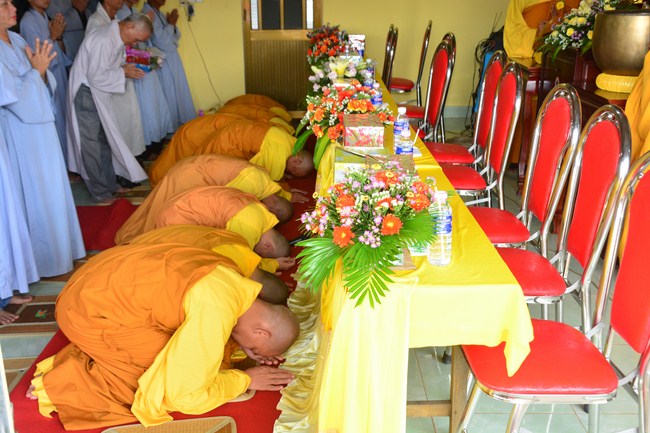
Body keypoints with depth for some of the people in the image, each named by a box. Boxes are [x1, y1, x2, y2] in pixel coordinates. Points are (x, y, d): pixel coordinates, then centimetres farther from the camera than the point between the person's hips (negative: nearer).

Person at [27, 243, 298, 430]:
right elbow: (184, 395, -21)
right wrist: (245, 380, -9)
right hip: (91, 308, -9)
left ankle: (83, 362, 13)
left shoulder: (232, 278, -2)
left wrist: (239, 348, 1)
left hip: (106, 281, 9)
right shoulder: (218, 314, -28)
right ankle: (62, 385, 0)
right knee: (159, 384, -7)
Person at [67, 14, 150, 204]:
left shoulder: (117, 37, 4)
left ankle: (110, 183, 28)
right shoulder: (103, 40, -26)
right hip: (86, 94, -9)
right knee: (92, 144, 0)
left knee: (104, 140, 16)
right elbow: (96, 76, -26)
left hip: (99, 95, 9)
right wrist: (123, 72, -17)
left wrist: (126, 69, -2)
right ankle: (101, 192, 10)